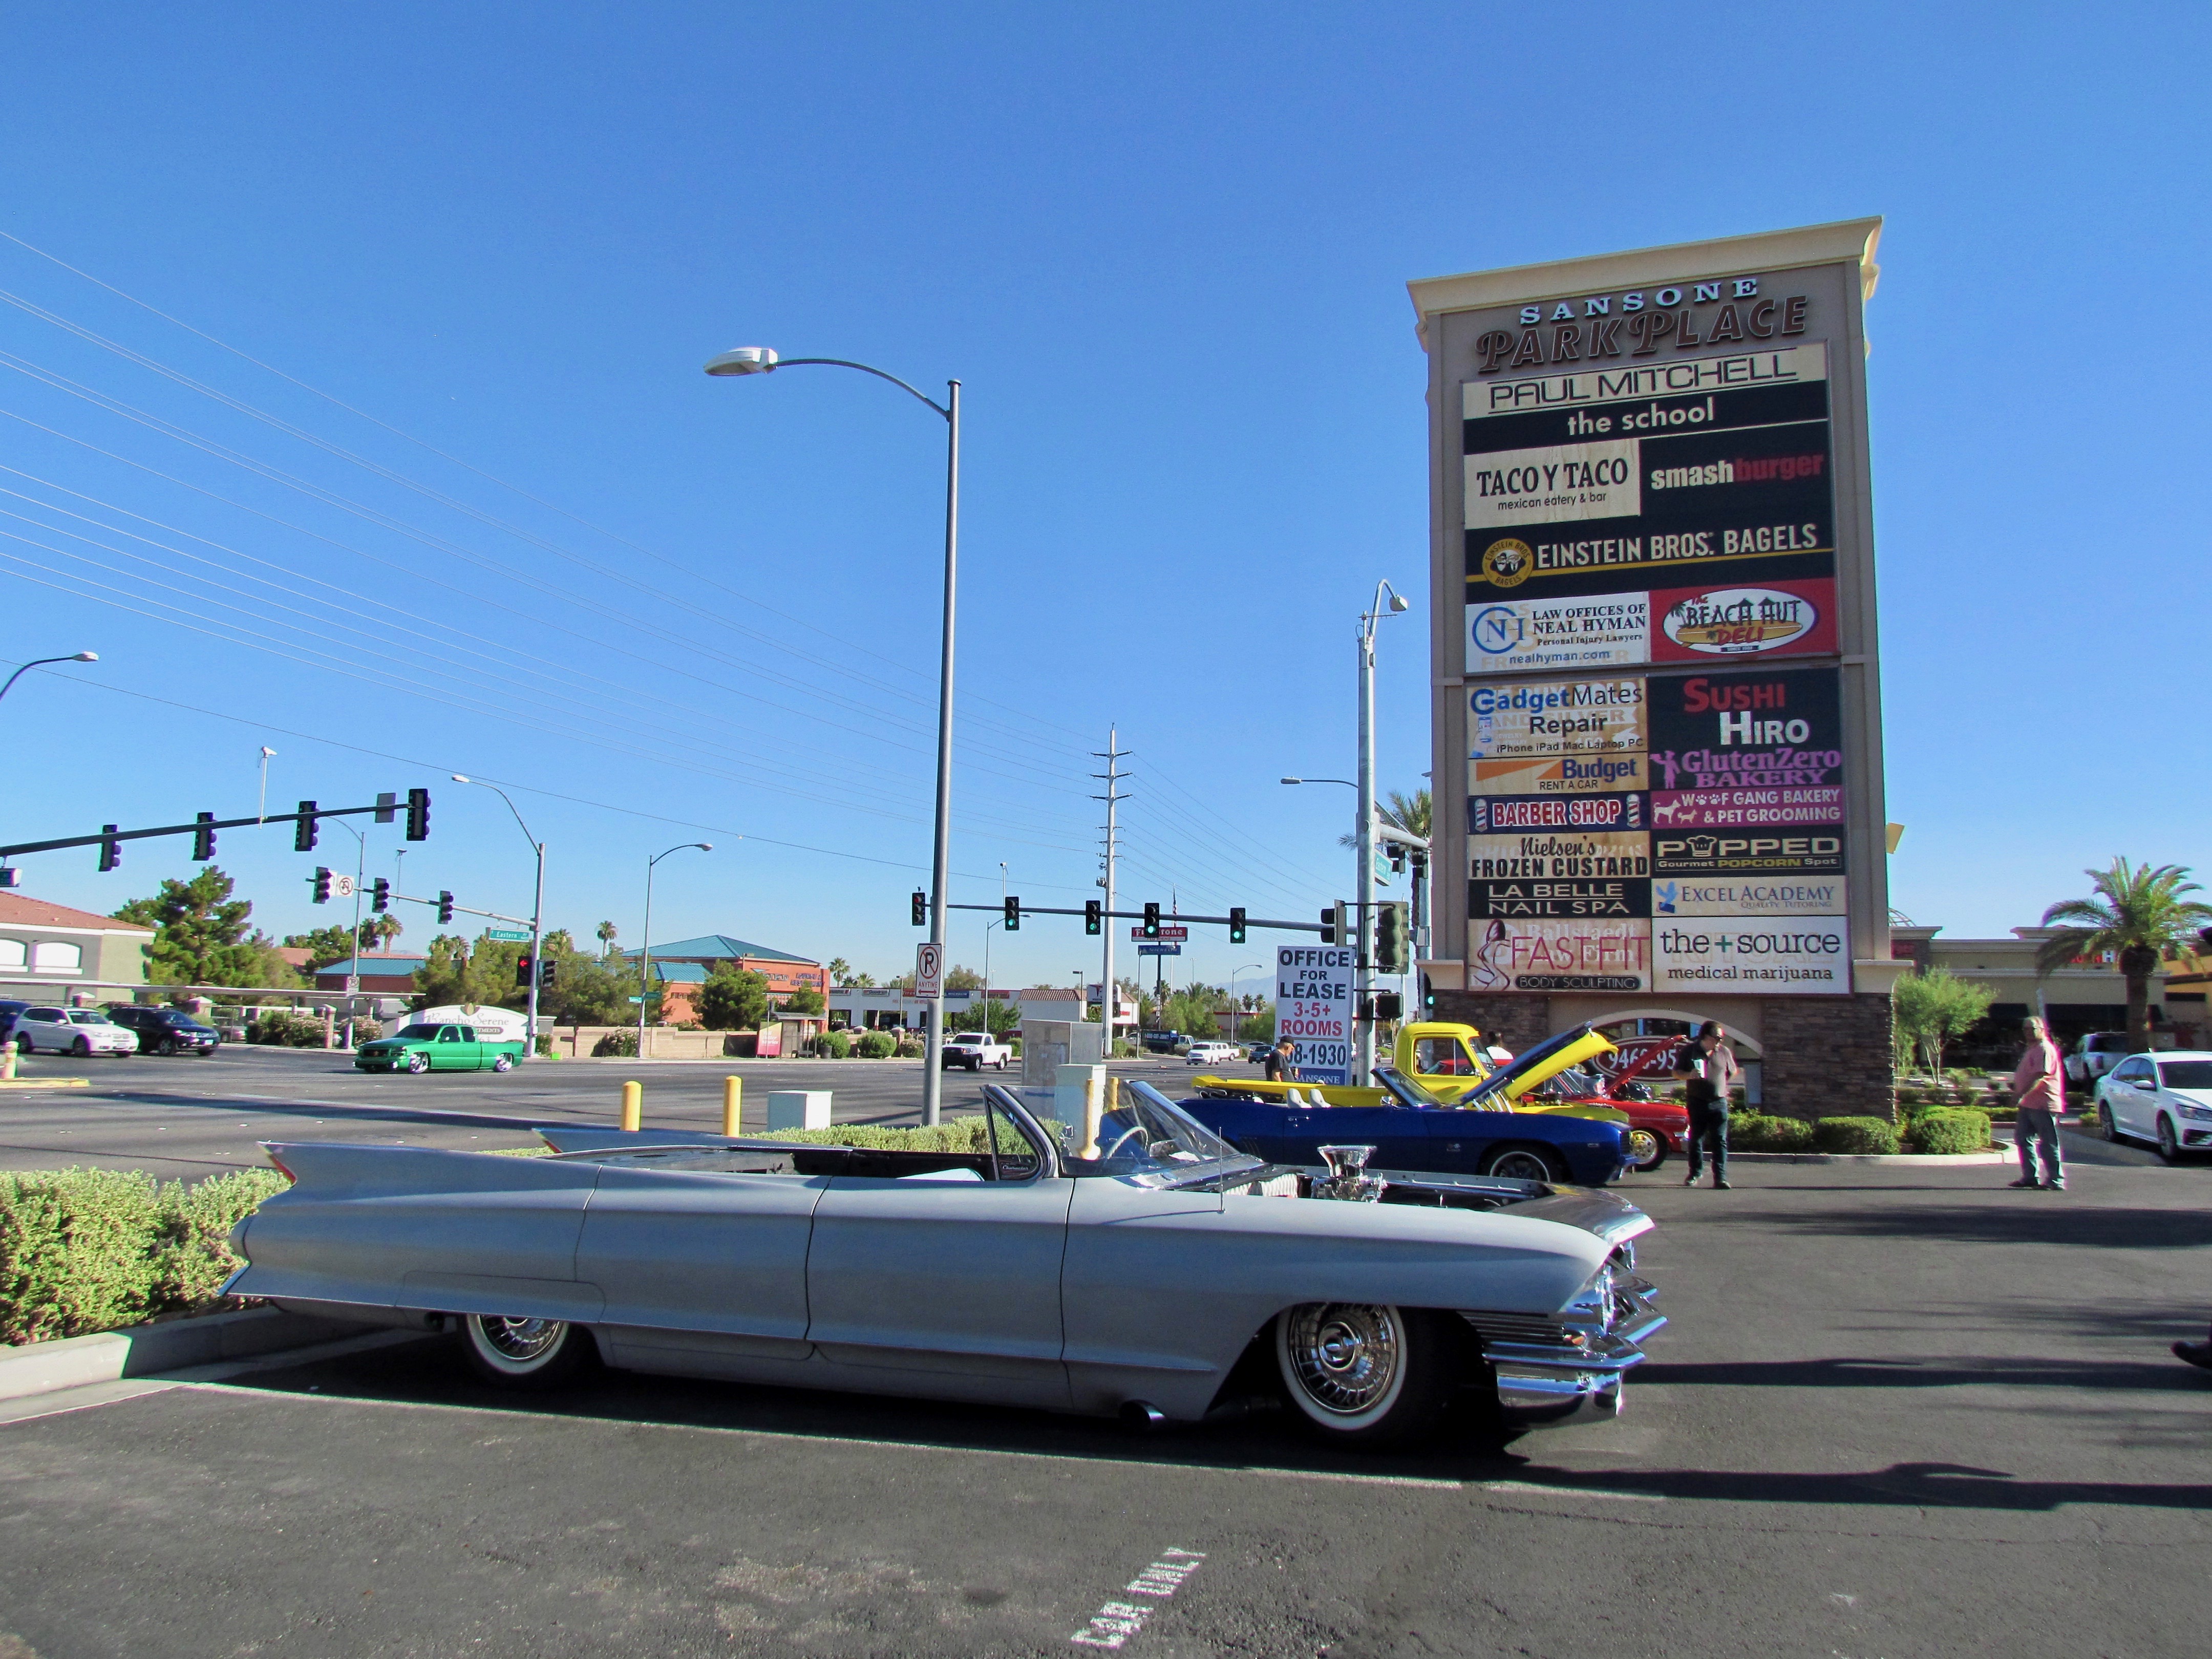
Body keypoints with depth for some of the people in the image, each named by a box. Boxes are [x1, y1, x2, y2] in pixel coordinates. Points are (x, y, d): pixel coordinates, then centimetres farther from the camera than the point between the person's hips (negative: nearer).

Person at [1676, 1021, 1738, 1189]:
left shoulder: (1725, 1052, 5)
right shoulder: (1690, 1050, 1)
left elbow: (1732, 1072, 20)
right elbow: (1676, 1072, 4)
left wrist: (1721, 1086, 11)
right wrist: (1689, 1075, -15)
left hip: (1719, 1103, 0)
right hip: (1697, 1102, 0)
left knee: (1720, 1141, -5)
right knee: (1696, 1139, 8)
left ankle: (1720, 1178, -6)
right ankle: (1695, 1172, 23)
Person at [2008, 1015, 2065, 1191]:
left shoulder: (2044, 1049, -13)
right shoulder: (2032, 1049, 20)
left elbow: (2039, 1076, -24)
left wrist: (2021, 1094, -28)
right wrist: (2016, 1087, 19)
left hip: (2043, 1104, -11)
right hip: (2030, 1104, 11)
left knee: (2048, 1144, -5)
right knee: (2023, 1138, 11)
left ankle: (2056, 1180, 0)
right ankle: (2030, 1177, 16)